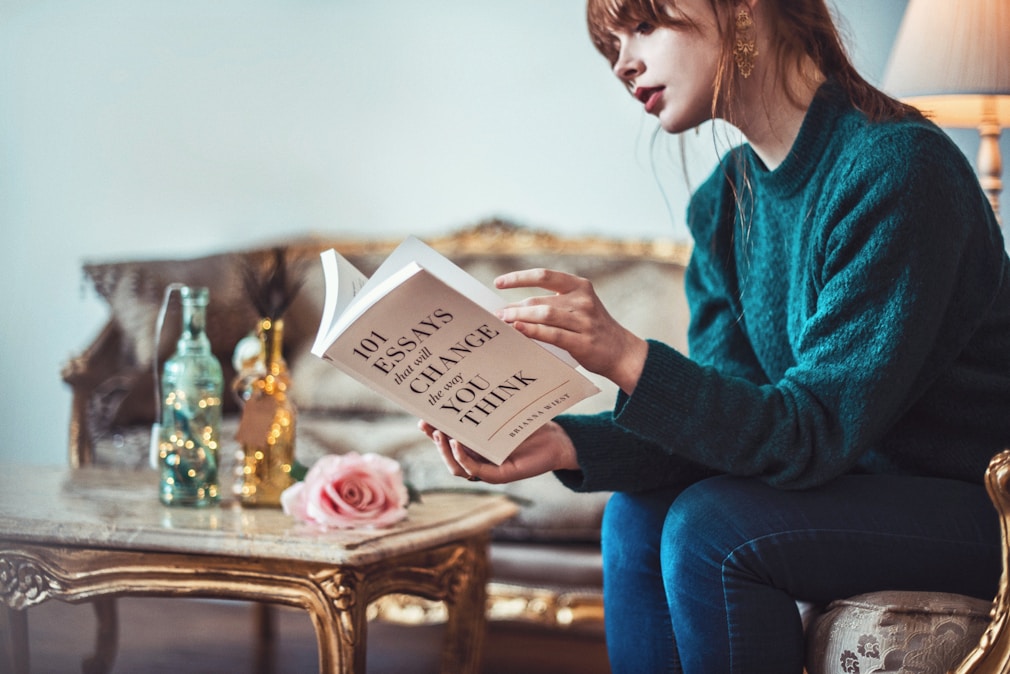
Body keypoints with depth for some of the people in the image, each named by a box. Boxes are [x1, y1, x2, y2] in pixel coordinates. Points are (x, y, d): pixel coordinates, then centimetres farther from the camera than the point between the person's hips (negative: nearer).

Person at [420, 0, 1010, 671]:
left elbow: (819, 432, -26)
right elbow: (729, 416, -2)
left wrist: (629, 359, -36)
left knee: (711, 527, -22)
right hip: (860, 476, 8)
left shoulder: (895, 167, -23)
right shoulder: (724, 204, 3)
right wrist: (567, 444, -17)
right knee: (639, 514, -4)